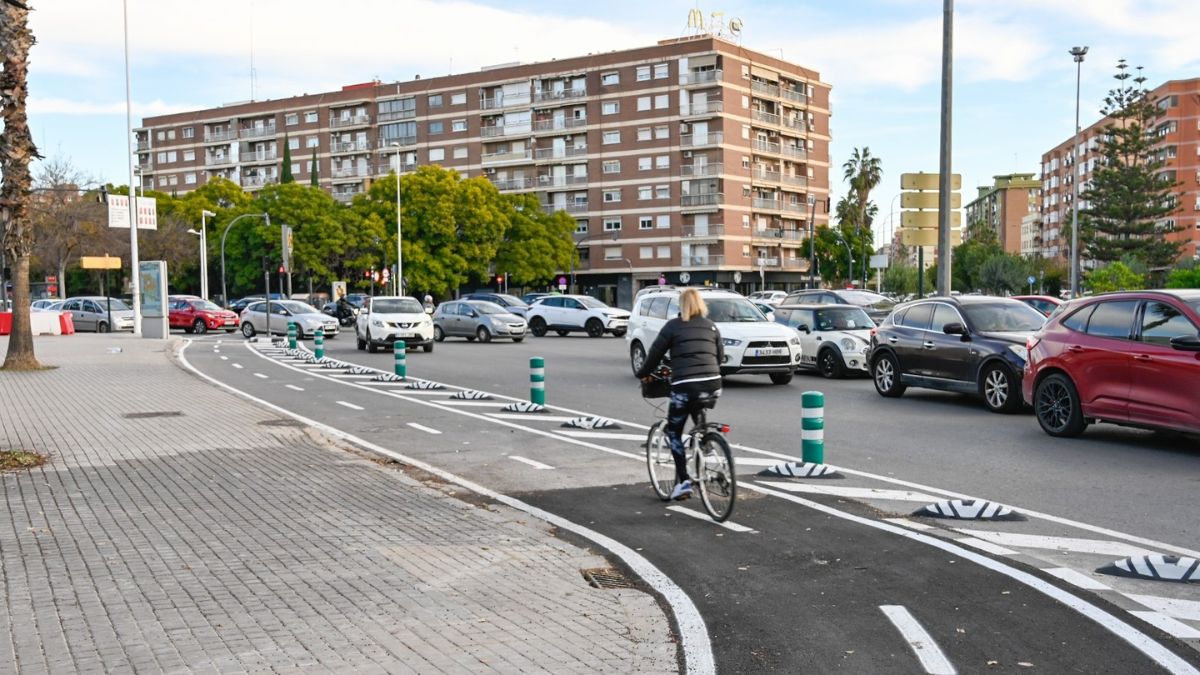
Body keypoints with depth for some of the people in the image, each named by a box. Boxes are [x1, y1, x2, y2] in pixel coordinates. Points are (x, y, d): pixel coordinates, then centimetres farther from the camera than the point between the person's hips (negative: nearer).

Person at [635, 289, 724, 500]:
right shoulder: (711, 326, 15)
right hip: (712, 385, 4)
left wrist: (642, 374, 22)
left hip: (685, 386, -4)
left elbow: (655, 353, 6)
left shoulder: (673, 326, 5)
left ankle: (683, 481, 3)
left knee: (674, 432, 11)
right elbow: (720, 356, 20)